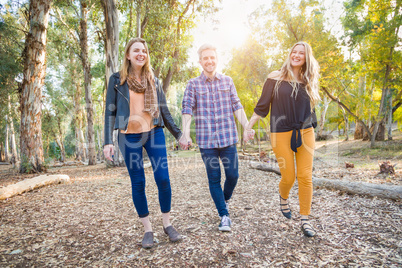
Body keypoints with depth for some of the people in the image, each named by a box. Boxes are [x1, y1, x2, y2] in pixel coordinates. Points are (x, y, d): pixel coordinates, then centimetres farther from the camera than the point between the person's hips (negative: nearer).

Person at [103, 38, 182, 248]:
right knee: (138, 183, 3)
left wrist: (178, 134, 10)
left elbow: (164, 111, 13)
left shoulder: (153, 80, 12)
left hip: (154, 133, 2)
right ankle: (147, 230, 17)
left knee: (163, 179, -4)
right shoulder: (117, 80, 5)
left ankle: (167, 224, 16)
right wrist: (107, 141, -7)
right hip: (129, 136, -1)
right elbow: (110, 111, 2)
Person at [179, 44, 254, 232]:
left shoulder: (227, 81, 10)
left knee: (233, 175, 5)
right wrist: (185, 134, -17)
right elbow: (187, 109, -4)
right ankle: (224, 216, 18)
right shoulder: (193, 84, 4)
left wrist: (247, 126, -6)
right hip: (206, 139, -1)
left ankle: (226, 199, 37)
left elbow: (236, 106, 6)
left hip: (228, 138, 2)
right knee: (214, 178, 4)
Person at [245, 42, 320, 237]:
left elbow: (309, 109, 19)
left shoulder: (308, 82, 11)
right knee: (288, 177, -2)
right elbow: (262, 106, 1)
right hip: (281, 134, -3)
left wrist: (312, 127, 18)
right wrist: (248, 126, -3)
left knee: (305, 176, 0)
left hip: (305, 133, 4)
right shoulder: (276, 78, 0)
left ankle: (305, 220, 15)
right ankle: (283, 198, 34)